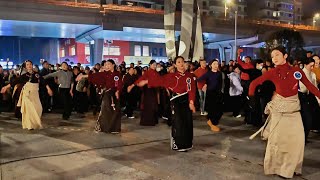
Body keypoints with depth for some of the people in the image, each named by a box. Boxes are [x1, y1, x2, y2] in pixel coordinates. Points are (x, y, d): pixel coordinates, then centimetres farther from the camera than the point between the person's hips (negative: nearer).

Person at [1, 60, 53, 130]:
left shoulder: (37, 74, 5)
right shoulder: (24, 75, -1)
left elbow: (43, 81, 6)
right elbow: (16, 81, -4)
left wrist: (48, 88, 0)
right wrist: (6, 87, -8)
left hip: (35, 94, 3)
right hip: (27, 94, -2)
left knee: (38, 109, 0)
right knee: (29, 109, -1)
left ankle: (36, 123, 17)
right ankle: (29, 125, 7)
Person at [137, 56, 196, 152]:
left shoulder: (190, 75, 4)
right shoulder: (172, 76, 2)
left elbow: (192, 89, -4)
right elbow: (160, 80, 1)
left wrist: (191, 102, -15)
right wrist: (146, 81, -2)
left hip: (187, 101, 2)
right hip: (177, 101, -2)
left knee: (188, 123, 6)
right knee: (178, 123, -5)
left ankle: (187, 143, 21)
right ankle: (178, 145, 6)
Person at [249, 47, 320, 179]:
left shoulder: (297, 71, -9)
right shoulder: (273, 72, -10)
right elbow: (254, 83, -9)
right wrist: (251, 98, -20)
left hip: (293, 107, 2)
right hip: (278, 107, -2)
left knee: (298, 137, 4)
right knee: (277, 137, 5)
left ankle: (290, 166, 24)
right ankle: (274, 166, 23)